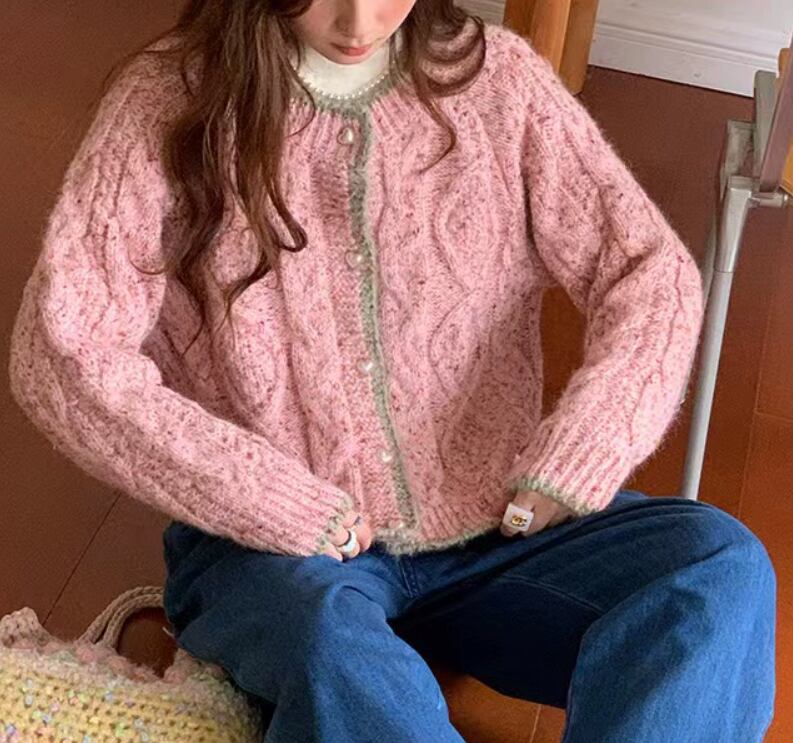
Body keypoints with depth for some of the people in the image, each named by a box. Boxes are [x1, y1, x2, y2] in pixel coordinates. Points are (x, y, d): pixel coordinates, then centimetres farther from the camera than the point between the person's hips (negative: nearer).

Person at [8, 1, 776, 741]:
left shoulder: (493, 77, 1)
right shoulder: (168, 101, -5)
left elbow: (651, 268, 0)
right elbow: (60, 354, -12)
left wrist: (575, 459, -16)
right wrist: (282, 507, -18)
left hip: (495, 523, 3)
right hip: (272, 546, -2)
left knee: (722, 564, -22)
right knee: (330, 641, -37)